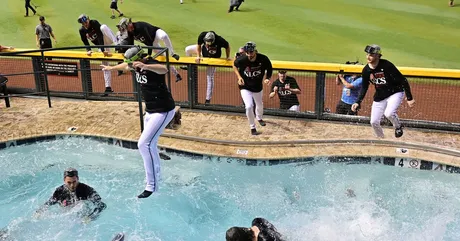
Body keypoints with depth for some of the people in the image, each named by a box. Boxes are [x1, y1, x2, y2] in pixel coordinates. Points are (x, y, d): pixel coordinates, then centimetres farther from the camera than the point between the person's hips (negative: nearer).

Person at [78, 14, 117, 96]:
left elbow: (100, 37, -30)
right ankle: (108, 87, 2)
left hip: (107, 40, -5)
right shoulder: (82, 31, -7)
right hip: (100, 46, 5)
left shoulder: (94, 23, -22)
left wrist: (103, 50, -38)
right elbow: (85, 42, 2)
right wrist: (89, 50, -18)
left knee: (103, 27, -33)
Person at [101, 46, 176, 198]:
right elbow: (125, 66, 29)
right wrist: (111, 68, 45)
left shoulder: (152, 65, -23)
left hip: (163, 111, -10)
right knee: (150, 145, 17)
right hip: (150, 110, 10)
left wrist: (145, 66, -65)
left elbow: (164, 69, -49)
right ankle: (156, 175, 36)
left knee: (144, 144, -18)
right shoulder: (136, 65, 4)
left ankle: (152, 186, -13)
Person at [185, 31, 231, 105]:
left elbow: (227, 46, -20)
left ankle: (208, 99, 6)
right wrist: (198, 56, -16)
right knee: (188, 49, 4)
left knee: (210, 77, -3)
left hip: (213, 58, -4)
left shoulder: (220, 40, -41)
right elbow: (199, 45, -13)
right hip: (203, 51, 4)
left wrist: (227, 57, -15)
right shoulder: (202, 35, -33)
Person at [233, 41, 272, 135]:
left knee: (259, 105, 23)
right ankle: (252, 127, 4)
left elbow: (269, 69, -4)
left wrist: (267, 78, -21)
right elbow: (235, 65, -2)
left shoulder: (263, 59, -24)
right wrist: (239, 76, -14)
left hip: (257, 87, 2)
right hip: (245, 87, -2)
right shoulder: (241, 60, -25)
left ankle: (259, 118, 59)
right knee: (249, 106, -19)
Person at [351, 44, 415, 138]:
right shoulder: (366, 70, -9)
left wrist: (409, 98, -20)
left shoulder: (386, 65, -25)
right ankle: (381, 139, 30)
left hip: (395, 93, -5)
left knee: (389, 113, -29)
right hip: (379, 97, 5)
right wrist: (358, 102, -7)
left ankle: (398, 127, 5)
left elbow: (403, 80, -20)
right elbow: (364, 88, 4)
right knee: (374, 122, 1)